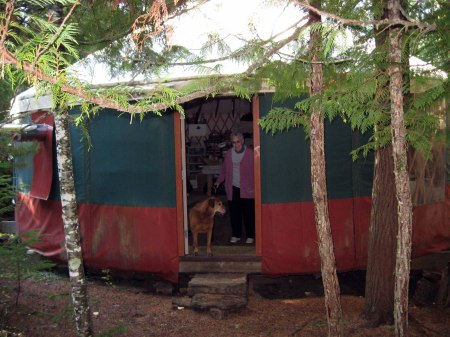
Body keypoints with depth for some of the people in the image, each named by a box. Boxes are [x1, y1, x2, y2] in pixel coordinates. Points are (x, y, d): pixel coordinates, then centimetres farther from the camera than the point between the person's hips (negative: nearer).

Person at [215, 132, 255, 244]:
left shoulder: (250, 153, -5)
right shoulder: (229, 153, 8)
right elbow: (224, 170, 15)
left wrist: (254, 187, -12)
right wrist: (219, 181, 3)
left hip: (247, 190, -3)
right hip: (233, 189, 4)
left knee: (249, 213, 2)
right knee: (234, 213, 8)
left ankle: (250, 236, 16)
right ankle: (236, 235, 22)